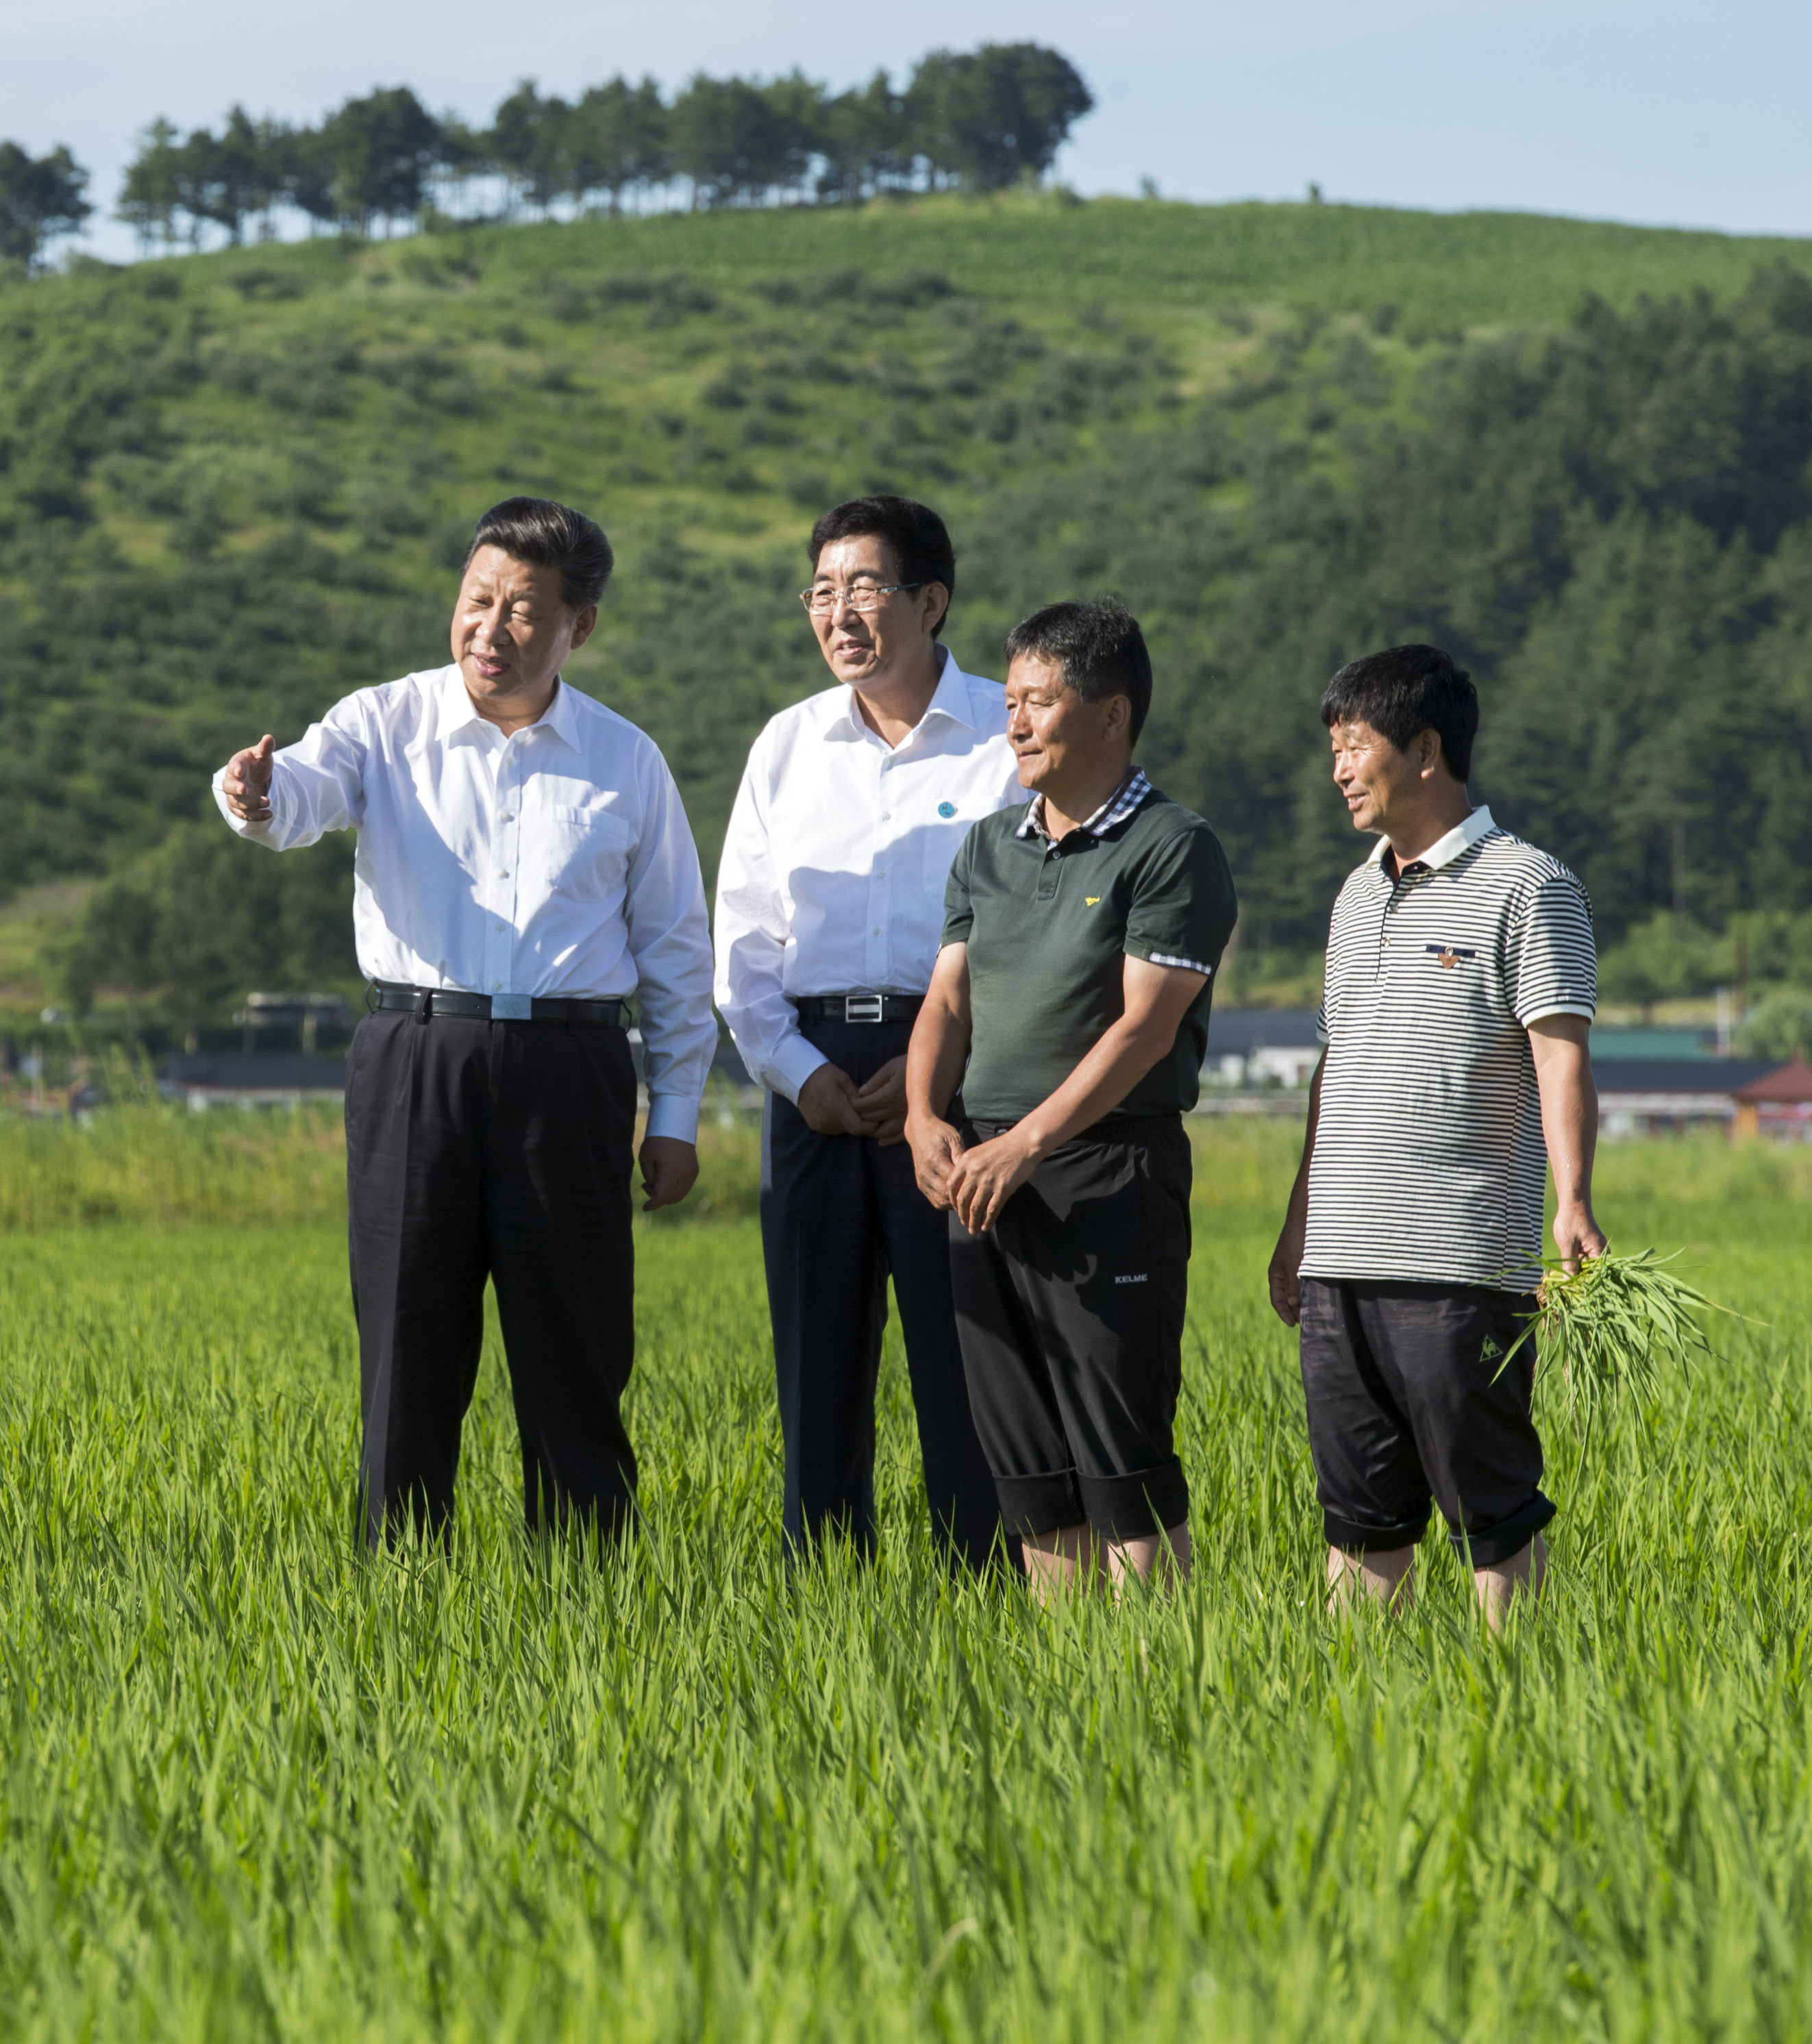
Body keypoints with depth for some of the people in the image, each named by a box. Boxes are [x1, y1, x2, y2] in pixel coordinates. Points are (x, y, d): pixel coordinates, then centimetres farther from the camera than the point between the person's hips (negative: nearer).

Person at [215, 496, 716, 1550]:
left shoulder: (627, 763, 9)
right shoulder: (389, 725, 5)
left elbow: (678, 949, 14)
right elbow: (307, 790, -16)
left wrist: (676, 1114, 11)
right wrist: (256, 794, -41)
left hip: (569, 1069, 1)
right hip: (418, 1058, -1)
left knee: (575, 1346, 2)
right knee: (410, 1342, 1)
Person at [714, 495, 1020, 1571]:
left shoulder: (1009, 738, 0)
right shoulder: (790, 744, 13)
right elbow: (742, 936, 13)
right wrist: (799, 1070, -2)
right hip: (815, 1069, 4)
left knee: (962, 1352, -6)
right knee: (818, 1350, 4)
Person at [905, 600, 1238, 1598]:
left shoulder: (1171, 849, -6)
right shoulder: (989, 847, 16)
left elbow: (1144, 1028, -13)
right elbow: (947, 999, 12)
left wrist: (1024, 1146, -19)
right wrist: (926, 1116, -8)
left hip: (1108, 1164, -7)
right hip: (983, 1177, 7)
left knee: (1121, 1457, -8)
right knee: (1026, 1459, 8)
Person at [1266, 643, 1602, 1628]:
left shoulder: (1526, 886, -3)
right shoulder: (1357, 897, 20)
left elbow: (1561, 1059, -11)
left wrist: (1573, 1202, -24)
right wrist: (1298, 1227, 23)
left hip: (1464, 1262, -7)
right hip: (1340, 1266, 7)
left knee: (1492, 1510, -3)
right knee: (1360, 1510, 7)